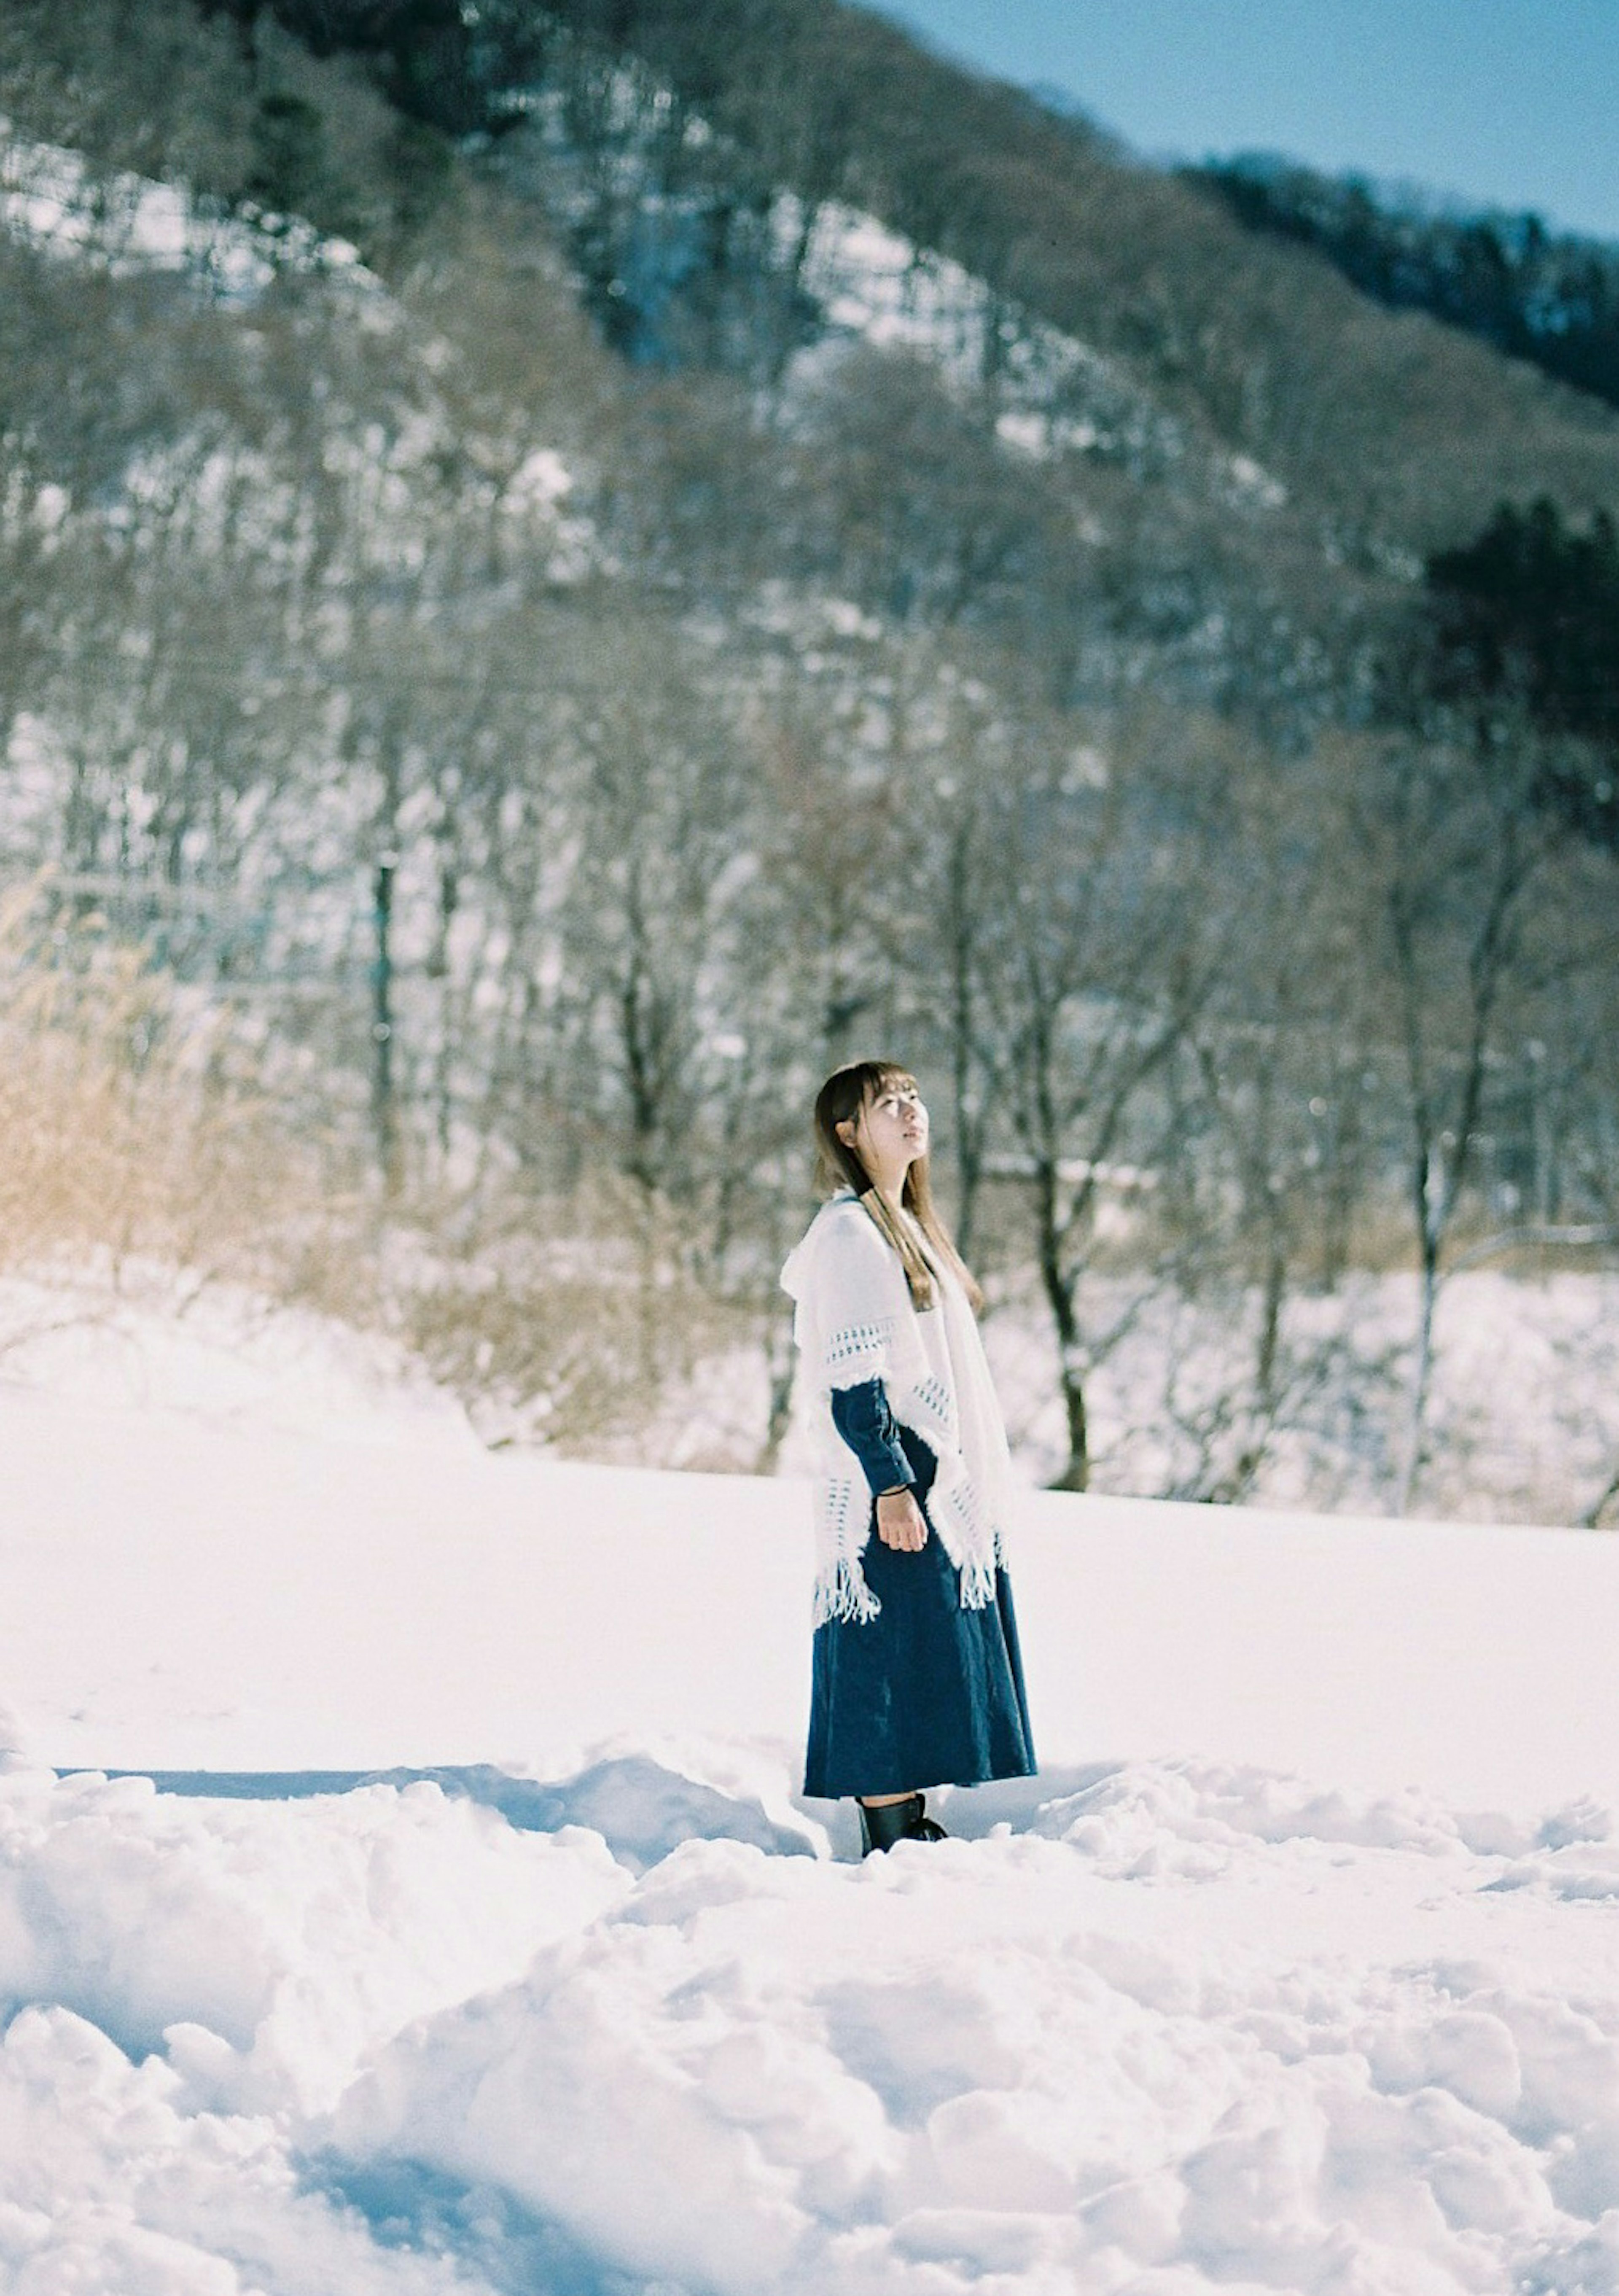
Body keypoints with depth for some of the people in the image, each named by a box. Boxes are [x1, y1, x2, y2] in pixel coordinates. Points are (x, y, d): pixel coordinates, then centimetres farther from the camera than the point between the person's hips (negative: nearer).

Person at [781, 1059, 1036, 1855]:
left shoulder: (911, 1226, 18)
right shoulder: (847, 1232, -11)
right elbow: (852, 1377, -17)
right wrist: (890, 1484, -22)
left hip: (946, 1486, 10)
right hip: (892, 1496, -10)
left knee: (929, 1670, 11)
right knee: (893, 1664, -8)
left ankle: (914, 1827, 16)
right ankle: (888, 1842, -6)